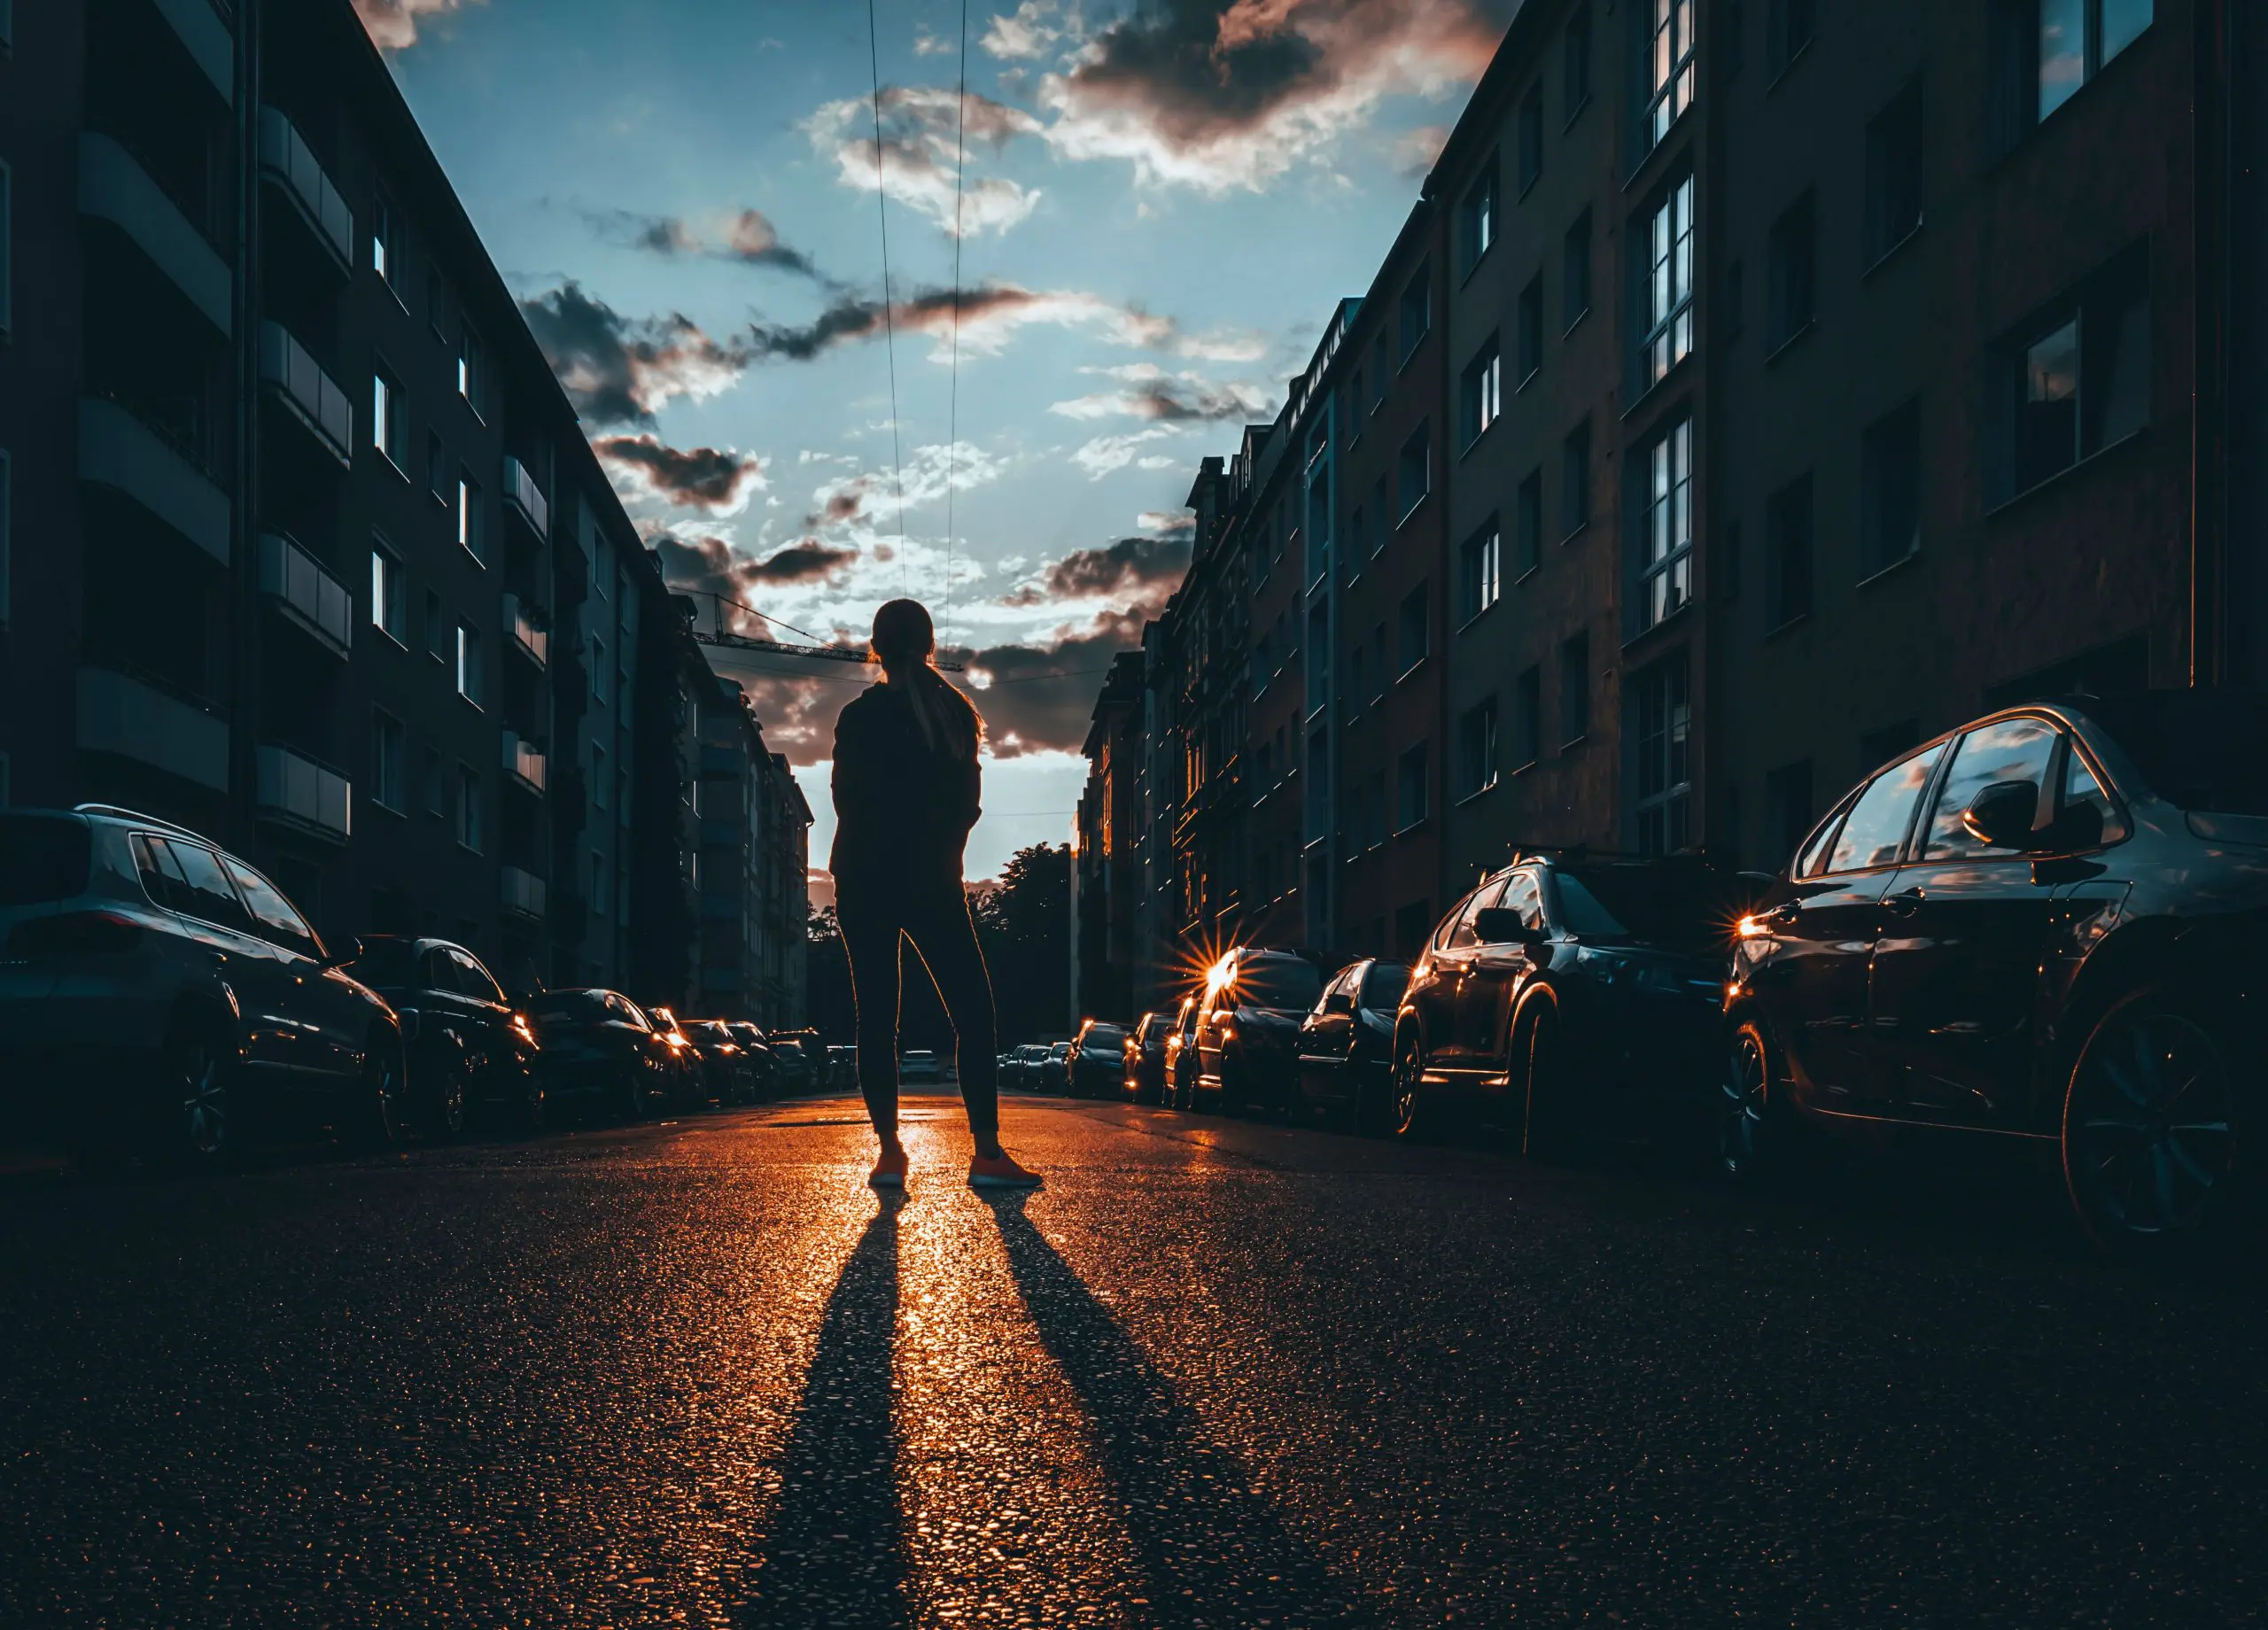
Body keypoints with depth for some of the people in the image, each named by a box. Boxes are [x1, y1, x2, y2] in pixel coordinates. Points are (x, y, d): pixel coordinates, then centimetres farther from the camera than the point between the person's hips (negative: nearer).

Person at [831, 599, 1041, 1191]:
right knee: (972, 1009, 1)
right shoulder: (957, 713, 1)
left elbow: (848, 801, 1)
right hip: (932, 881, 0)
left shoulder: (860, 716, -2)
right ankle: (987, 1152, -4)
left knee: (876, 1015, 2)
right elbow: (966, 802, 5)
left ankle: (890, 1149, -3)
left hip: (865, 878, 0)